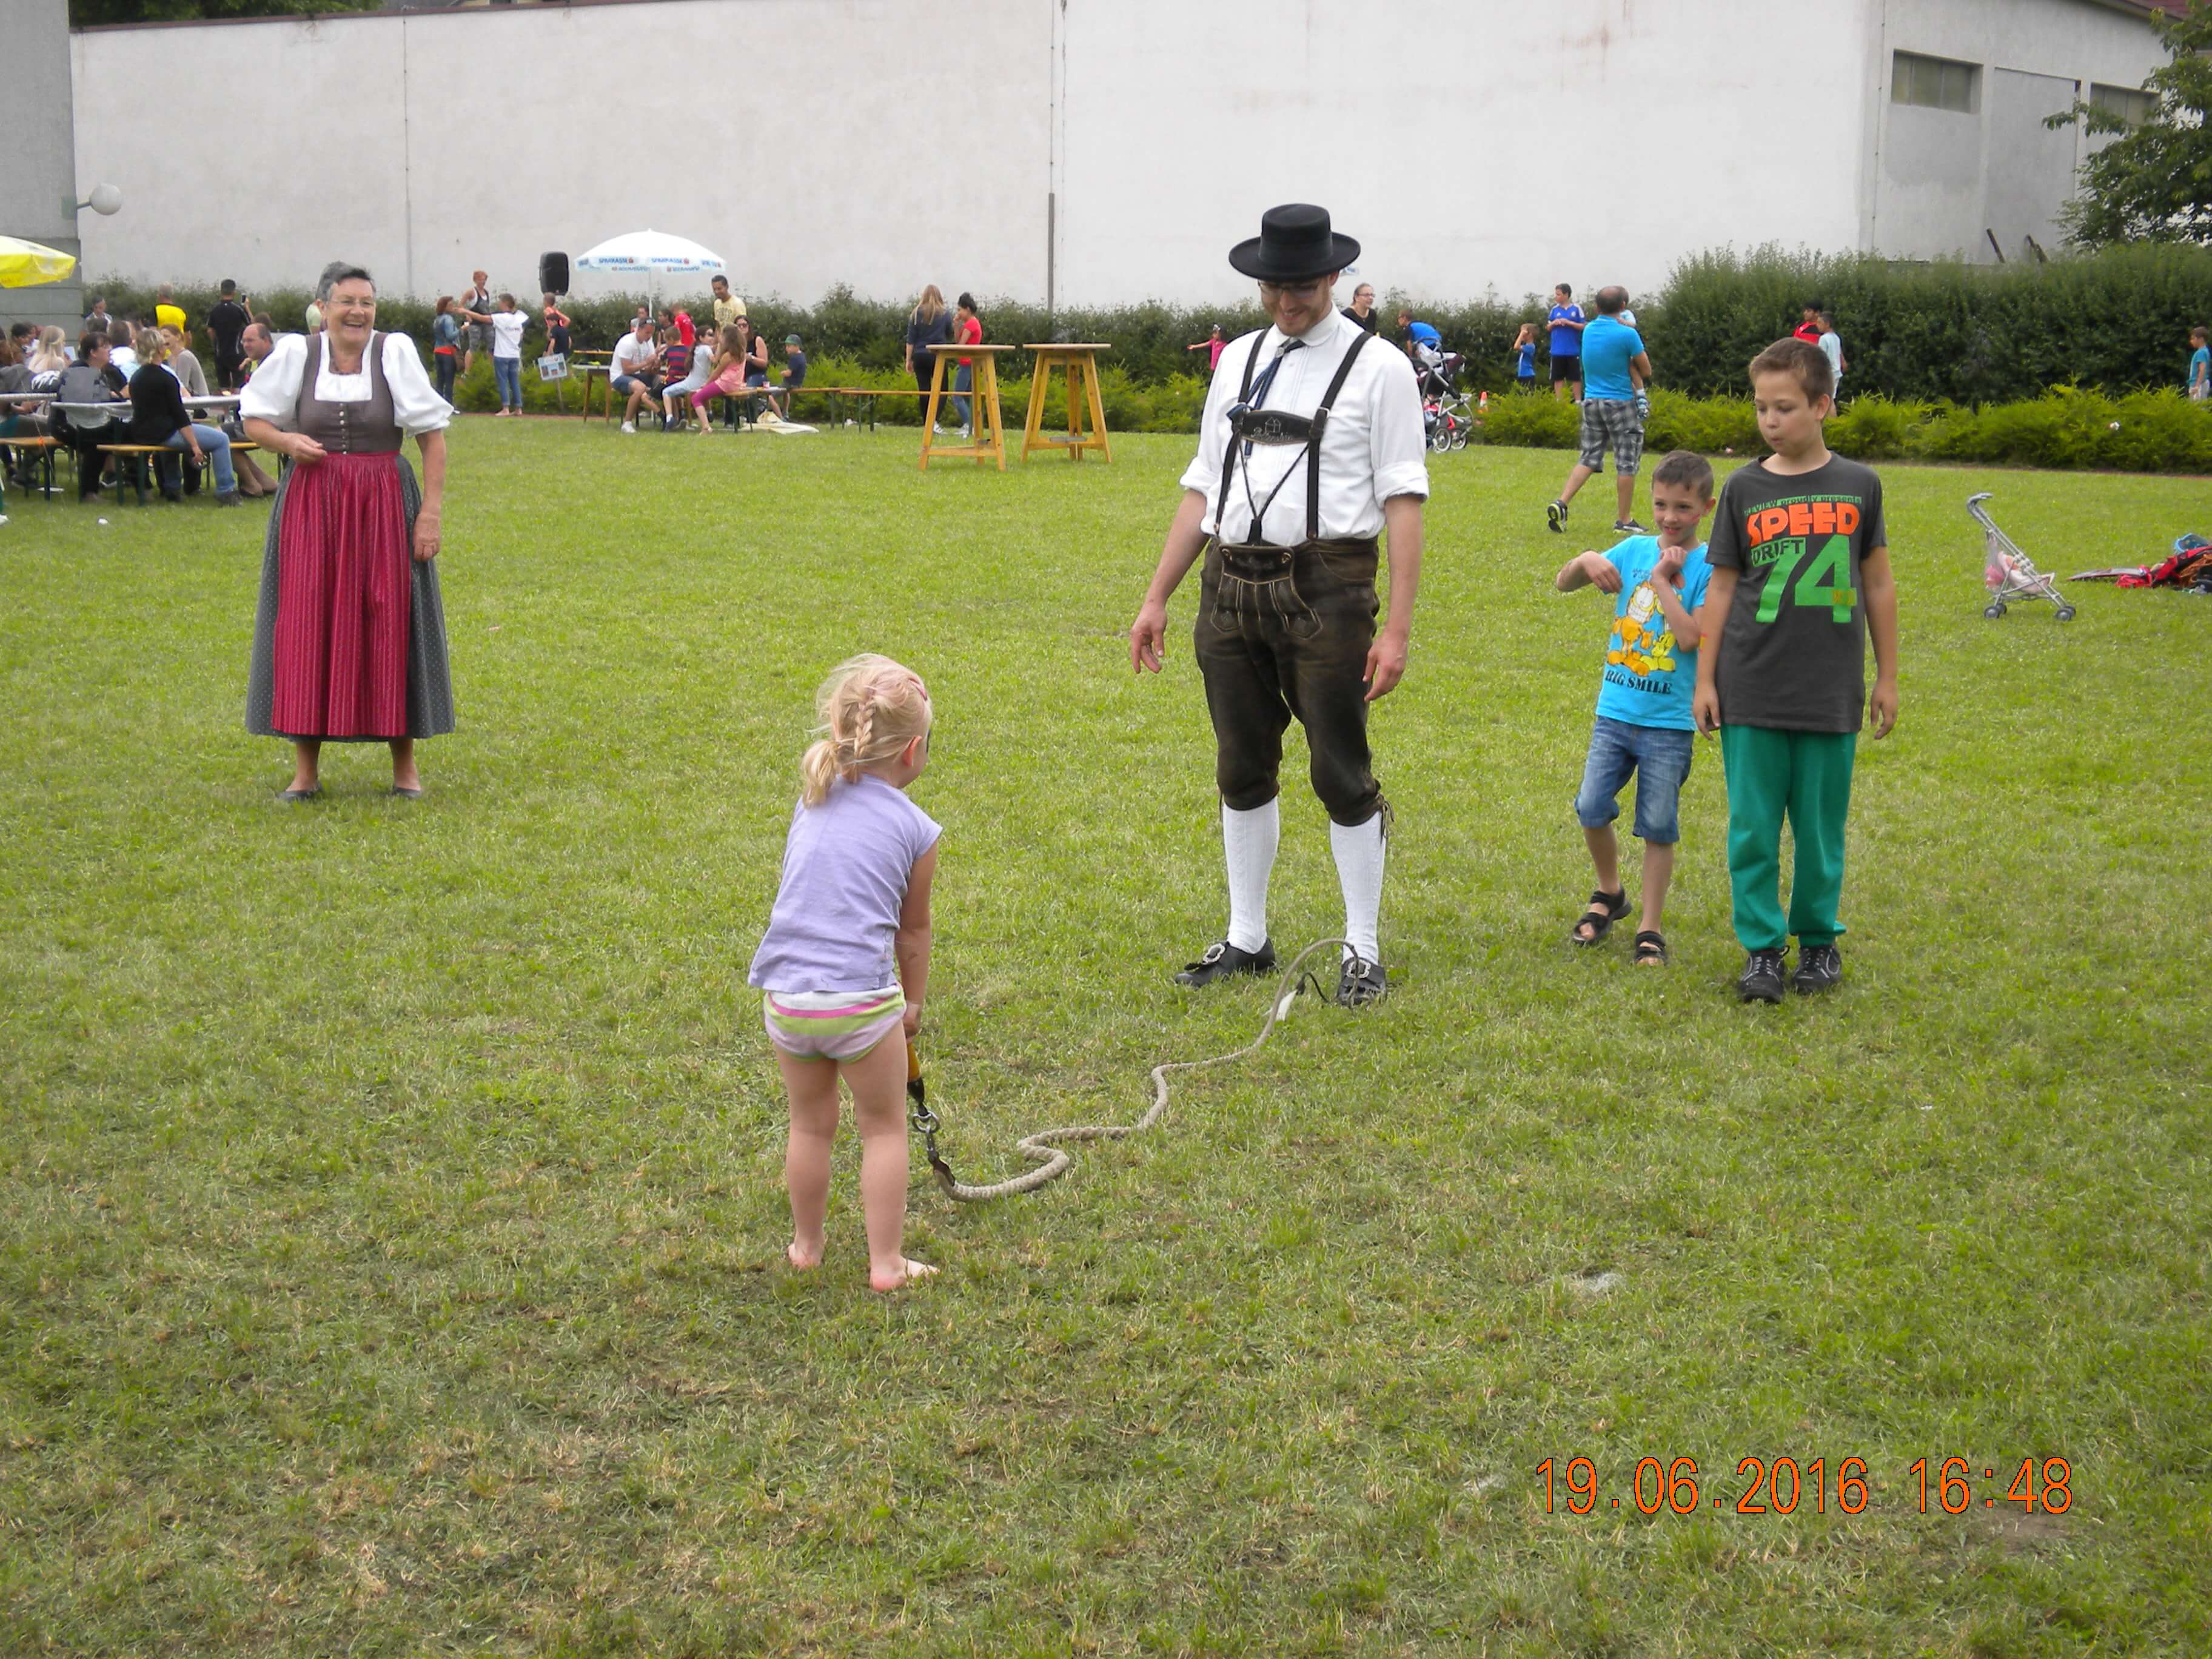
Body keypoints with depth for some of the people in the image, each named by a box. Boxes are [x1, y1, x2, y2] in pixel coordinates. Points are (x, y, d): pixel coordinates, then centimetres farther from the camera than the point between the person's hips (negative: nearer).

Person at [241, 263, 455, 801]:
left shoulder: (396, 353, -2)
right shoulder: (295, 354, 2)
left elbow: (433, 434, -2)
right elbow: (254, 418, 13)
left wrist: (431, 511, -8)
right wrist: (287, 441, -9)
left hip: (383, 504, -1)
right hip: (310, 503, 1)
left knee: (390, 625, 1)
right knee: (306, 627, 1)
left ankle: (405, 765, 12)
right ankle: (306, 770, 11)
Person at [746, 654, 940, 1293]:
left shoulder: (812, 801, 11)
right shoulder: (913, 828, -1)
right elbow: (913, 930, 8)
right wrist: (914, 1002, 24)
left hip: (785, 995, 4)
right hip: (863, 1000, -4)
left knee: (810, 1125, 23)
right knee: (884, 1128, 15)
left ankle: (806, 1246, 37)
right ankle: (887, 1263, 19)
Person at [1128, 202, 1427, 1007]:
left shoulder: (1377, 367, -2)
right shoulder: (1239, 360, 14)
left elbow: (1403, 501, -6)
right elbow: (1202, 487, 16)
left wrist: (1398, 627, -13)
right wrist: (1156, 599, 11)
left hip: (1325, 589, -5)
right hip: (1231, 587, 5)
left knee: (1343, 774, 1)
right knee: (1242, 770, 12)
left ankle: (1363, 953, 12)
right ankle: (1246, 940, 24)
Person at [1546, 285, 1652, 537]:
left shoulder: (1588, 331, 4)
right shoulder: (1626, 334, -14)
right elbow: (1646, 371, -4)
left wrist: (1637, 384, 1)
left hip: (1591, 401, 6)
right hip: (1621, 403, -6)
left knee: (1588, 458, 10)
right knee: (1626, 462, 3)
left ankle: (1561, 504, -6)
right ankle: (1624, 521, 6)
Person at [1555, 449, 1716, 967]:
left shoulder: (1708, 565, -7)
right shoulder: (1634, 549, 5)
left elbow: (1692, 636, -19)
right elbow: (1562, 584, 8)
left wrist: (1664, 579, -16)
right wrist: (1585, 561, -13)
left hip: (1670, 722, -3)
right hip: (1615, 710, 3)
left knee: (1659, 826, 4)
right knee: (1591, 809, -1)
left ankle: (1651, 929, 15)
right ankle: (1609, 894, 25)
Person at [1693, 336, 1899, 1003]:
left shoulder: (1858, 485, 1)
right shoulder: (1744, 489, 1)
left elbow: (1878, 584, 8)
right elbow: (1722, 587, 5)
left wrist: (1887, 676, 9)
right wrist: (1704, 678, 3)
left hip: (1832, 693, 0)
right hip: (1752, 692, 0)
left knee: (1821, 824, 7)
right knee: (1753, 826, 1)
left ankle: (1819, 937, 23)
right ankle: (1761, 947, 12)